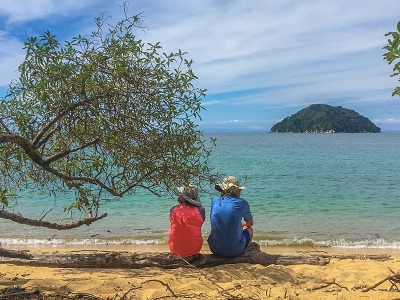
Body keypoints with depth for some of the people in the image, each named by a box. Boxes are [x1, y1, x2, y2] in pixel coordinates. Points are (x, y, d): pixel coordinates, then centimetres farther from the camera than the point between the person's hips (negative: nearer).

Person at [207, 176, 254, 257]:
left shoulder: (215, 201, 1)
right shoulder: (241, 203, -7)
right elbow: (250, 223, 11)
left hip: (215, 250, 3)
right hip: (235, 251, -3)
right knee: (249, 229, 26)